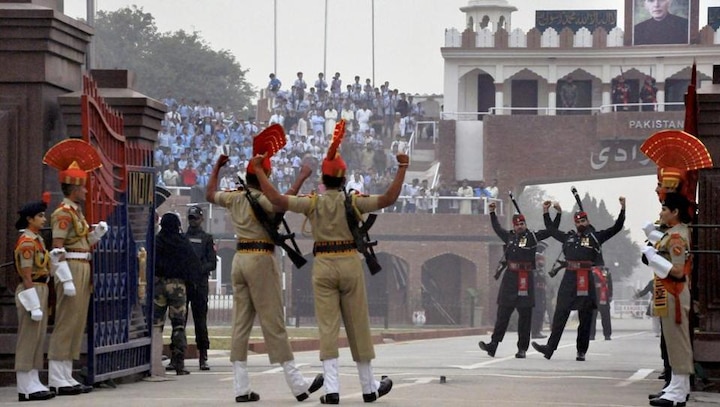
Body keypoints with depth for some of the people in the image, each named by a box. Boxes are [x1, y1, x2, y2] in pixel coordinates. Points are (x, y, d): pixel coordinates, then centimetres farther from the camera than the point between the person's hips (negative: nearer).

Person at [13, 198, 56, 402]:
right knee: (28, 339, -7)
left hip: (41, 291, 10)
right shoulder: (27, 242, -15)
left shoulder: (37, 240, 15)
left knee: (38, 339, 11)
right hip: (32, 292, -10)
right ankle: (26, 388, -5)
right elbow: (27, 277, -19)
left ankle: (33, 383, 15)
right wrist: (34, 305, -21)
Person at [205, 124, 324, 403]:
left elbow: (210, 195, 26)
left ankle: (241, 388, 4)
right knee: (273, 324, -6)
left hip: (240, 260, 7)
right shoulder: (262, 200, -13)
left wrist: (217, 167, 33)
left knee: (241, 323, 6)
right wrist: (301, 179, -26)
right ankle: (297, 385, -2)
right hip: (261, 260, -7)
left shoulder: (234, 198, 8)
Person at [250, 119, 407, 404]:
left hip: (323, 266, 0)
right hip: (350, 263, 0)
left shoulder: (313, 202, -6)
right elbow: (388, 199, -11)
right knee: (358, 326, 9)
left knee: (327, 327, -1)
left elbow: (277, 199, -13)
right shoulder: (353, 202, -6)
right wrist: (402, 169, -5)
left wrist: (258, 171, -6)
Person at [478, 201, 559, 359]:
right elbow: (497, 228, 32)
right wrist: (492, 213, 31)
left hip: (526, 278, -3)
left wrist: (547, 212, -8)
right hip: (510, 277, 3)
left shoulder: (533, 237, 3)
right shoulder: (509, 237, 13)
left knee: (525, 315, 2)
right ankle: (493, 344, -4)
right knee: (503, 313, 0)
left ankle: (522, 348, 7)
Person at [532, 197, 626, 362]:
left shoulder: (596, 237, 8)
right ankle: (550, 347, -3)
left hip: (586, 280, -3)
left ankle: (581, 352, 7)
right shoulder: (568, 237, 17)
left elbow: (616, 228, 2)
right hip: (569, 279, 3)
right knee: (560, 314, -2)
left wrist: (622, 208, -8)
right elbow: (551, 229, 31)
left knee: (585, 318, 2)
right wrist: (546, 212, 29)